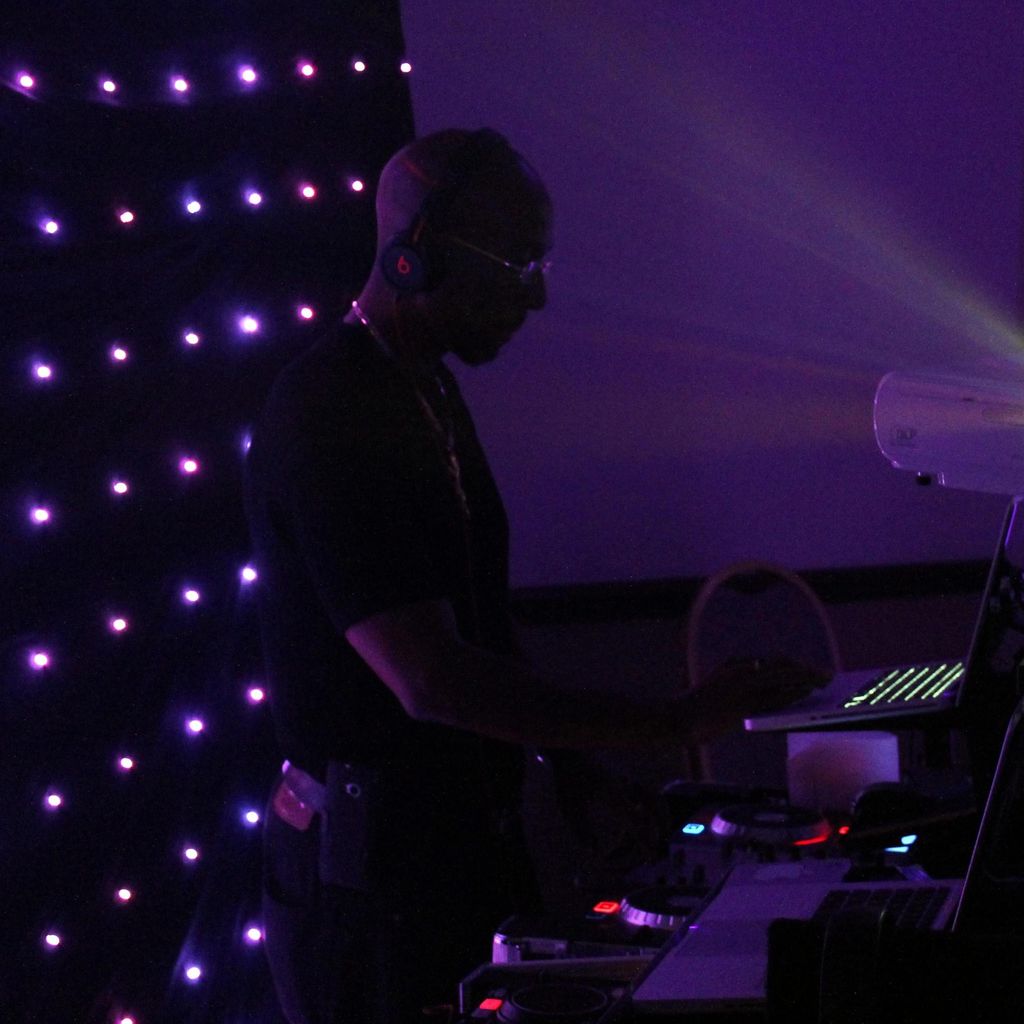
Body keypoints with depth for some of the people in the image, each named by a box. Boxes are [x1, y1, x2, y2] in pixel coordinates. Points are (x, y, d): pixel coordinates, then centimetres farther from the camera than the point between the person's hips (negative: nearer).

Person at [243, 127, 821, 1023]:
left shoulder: (429, 393, 12)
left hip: (466, 839, 9)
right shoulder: (327, 420, -22)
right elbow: (428, 681, -28)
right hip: (370, 873, -9)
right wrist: (678, 722, -24)